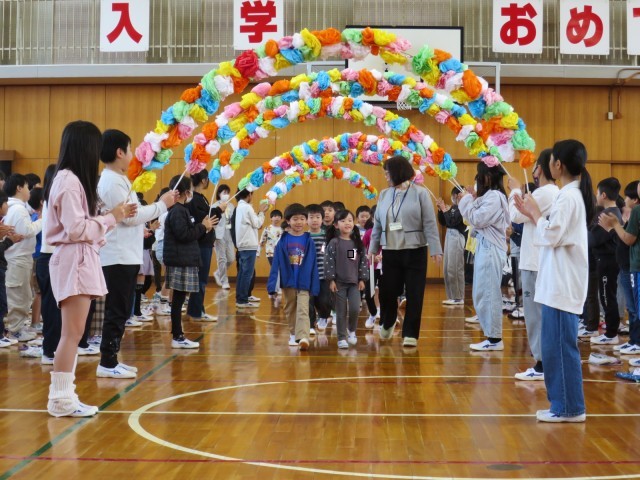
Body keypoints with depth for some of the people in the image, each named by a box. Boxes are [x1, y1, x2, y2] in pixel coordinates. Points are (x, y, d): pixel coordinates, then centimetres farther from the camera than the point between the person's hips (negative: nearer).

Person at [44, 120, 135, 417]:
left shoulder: (73, 180, 16)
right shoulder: (69, 182, -14)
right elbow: (76, 229, -18)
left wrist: (116, 217, 11)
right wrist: (111, 218, -10)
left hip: (81, 261, 10)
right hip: (74, 262, -10)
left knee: (72, 333, 8)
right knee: (72, 333, -8)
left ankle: (62, 395, 11)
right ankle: (61, 397, -5)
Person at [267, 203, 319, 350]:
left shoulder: (309, 241, -3)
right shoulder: (283, 241, -3)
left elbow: (313, 264, -1)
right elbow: (276, 263, -2)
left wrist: (314, 286, -1)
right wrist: (272, 284, -6)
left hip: (304, 283, -2)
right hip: (288, 282, 2)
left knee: (303, 310, -11)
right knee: (290, 310, 15)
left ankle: (303, 337, -21)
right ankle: (293, 334, 30)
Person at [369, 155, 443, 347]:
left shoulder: (420, 193, -5)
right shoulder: (384, 195, 7)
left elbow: (429, 224, -8)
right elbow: (378, 224, 12)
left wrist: (435, 249, -12)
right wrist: (373, 248, 11)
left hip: (415, 252, -3)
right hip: (390, 252, 4)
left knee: (414, 295, 0)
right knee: (387, 291, 6)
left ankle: (410, 334, 10)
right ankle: (387, 323, 34)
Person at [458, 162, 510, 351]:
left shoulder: (494, 196, -14)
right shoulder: (490, 196, 17)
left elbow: (478, 220, -17)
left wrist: (466, 201, -7)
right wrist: (474, 200, 11)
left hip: (491, 250, -11)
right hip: (485, 248, 11)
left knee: (489, 294, -7)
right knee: (483, 294, 12)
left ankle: (495, 339, -3)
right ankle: (492, 336, 17)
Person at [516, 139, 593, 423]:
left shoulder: (568, 197, -15)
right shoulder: (572, 194, 14)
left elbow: (551, 236, -18)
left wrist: (534, 213, -4)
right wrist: (531, 214, 11)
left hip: (562, 284, -10)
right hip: (558, 282, 10)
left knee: (561, 345, -5)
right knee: (555, 345, 13)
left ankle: (570, 408, 2)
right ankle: (563, 404, 18)